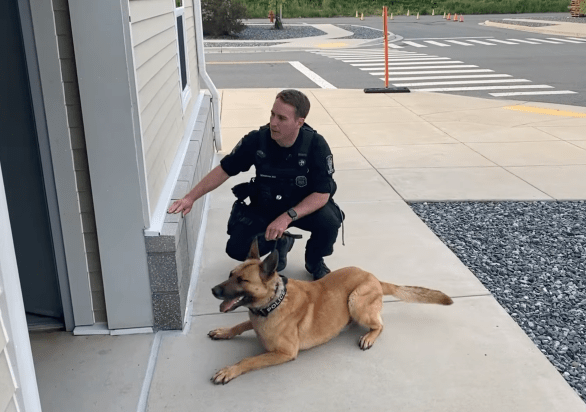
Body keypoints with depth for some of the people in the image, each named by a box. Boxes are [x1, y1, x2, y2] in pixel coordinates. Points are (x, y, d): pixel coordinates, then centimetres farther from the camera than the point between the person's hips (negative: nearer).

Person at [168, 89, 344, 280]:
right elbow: (224, 170, -9)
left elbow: (322, 194, -23)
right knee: (237, 249, -16)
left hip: (305, 207, -1)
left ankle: (314, 261, 5)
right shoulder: (256, 140, -20)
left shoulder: (316, 145, -24)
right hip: (264, 206, 2)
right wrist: (190, 197, -16)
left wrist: (288, 217, -35)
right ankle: (279, 242, 18)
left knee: (329, 222, -31)